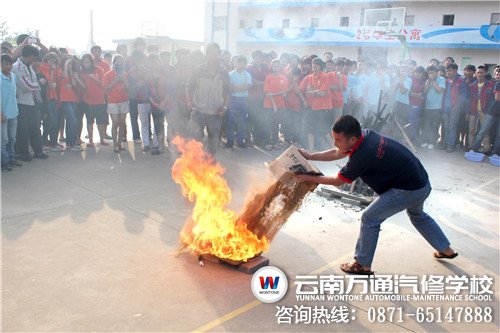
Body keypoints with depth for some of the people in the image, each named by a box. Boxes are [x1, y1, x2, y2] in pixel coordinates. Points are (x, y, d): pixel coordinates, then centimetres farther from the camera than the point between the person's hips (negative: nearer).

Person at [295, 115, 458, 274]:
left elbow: (337, 181, -13)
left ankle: (363, 265, 12)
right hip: (422, 183, 10)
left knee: (370, 219, -2)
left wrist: (308, 178, -4)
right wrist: (310, 156, 8)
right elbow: (337, 153, 9)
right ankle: (447, 250, 49)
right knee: (417, 215, 35)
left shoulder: (362, 156, -28)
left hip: (409, 190, -9)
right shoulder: (365, 134, -5)